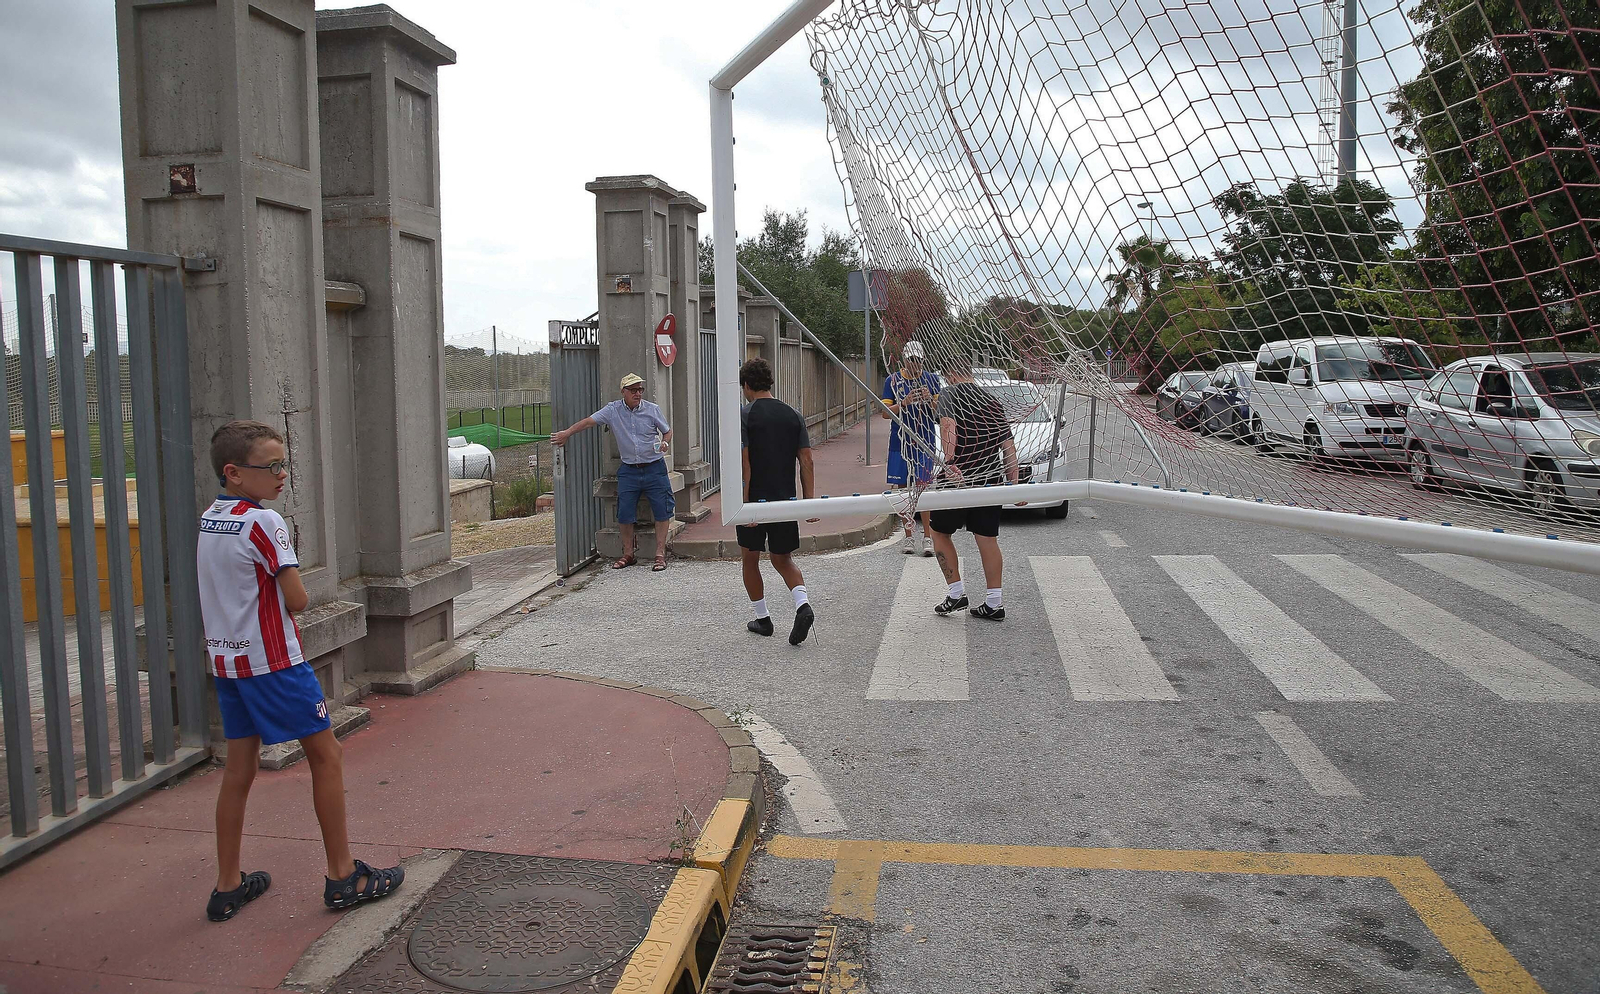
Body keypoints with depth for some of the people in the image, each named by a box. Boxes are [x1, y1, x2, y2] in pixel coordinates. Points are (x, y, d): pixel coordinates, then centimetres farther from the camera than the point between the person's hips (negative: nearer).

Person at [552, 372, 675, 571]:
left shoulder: (652, 409, 0)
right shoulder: (613, 410, -1)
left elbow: (667, 431, 10)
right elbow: (589, 421, -3)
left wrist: (665, 443, -10)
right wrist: (566, 433, -10)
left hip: (654, 468, -1)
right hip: (629, 470, 1)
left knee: (662, 511, -3)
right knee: (624, 514, 1)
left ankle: (660, 555, 6)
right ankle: (628, 555, 16)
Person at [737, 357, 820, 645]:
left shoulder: (744, 416, -8)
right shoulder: (793, 415, 5)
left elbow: (744, 463, -15)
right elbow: (807, 462, 1)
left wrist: (744, 503, -15)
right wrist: (810, 501, 3)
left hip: (755, 500, -4)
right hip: (786, 500, 4)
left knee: (750, 559, 15)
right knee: (783, 559, 17)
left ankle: (762, 619, 22)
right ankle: (803, 605, -8)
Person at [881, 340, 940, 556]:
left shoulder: (932, 380, 8)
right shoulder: (893, 380, 4)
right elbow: (885, 412, 0)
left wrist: (930, 400, -13)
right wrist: (904, 403, -17)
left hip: (924, 442, 0)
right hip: (900, 443, 0)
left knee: (924, 488, -7)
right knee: (903, 488, 4)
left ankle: (926, 538, -5)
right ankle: (909, 537, 13)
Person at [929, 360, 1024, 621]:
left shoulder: (950, 394, 0)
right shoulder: (993, 401, 16)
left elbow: (948, 425, -22)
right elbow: (1009, 445, 14)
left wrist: (950, 462, -32)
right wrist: (1013, 483, 15)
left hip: (959, 478, -5)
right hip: (992, 479, 5)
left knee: (940, 532, 12)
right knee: (988, 539, 9)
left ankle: (956, 593, 8)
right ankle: (994, 604, 9)